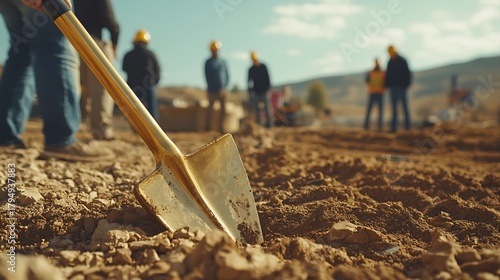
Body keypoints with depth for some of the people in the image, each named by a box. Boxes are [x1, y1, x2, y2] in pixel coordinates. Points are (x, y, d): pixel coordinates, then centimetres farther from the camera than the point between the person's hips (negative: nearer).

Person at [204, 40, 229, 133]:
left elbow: (227, 75, 9)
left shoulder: (222, 61, 8)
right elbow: (207, 76, -3)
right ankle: (209, 127, 5)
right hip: (212, 90, -3)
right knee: (211, 108, 0)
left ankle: (221, 127, 10)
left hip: (222, 89, 3)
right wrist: (211, 88, -11)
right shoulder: (208, 62, 1)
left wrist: (224, 86, -5)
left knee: (223, 108, 1)